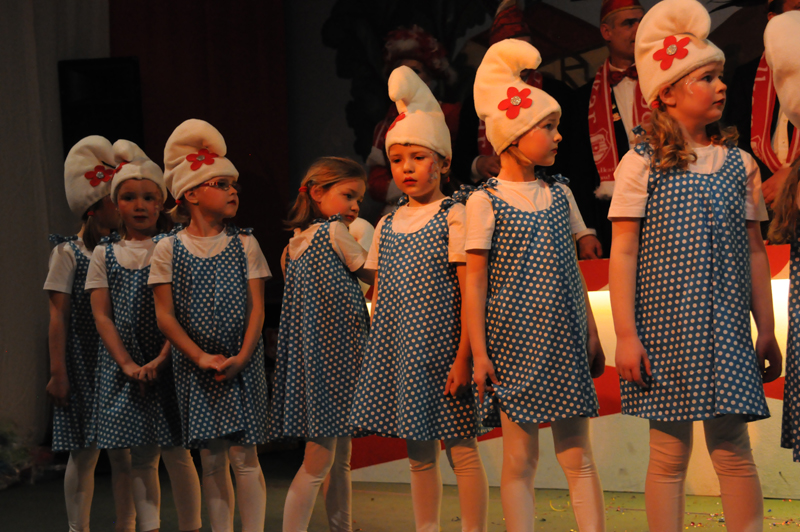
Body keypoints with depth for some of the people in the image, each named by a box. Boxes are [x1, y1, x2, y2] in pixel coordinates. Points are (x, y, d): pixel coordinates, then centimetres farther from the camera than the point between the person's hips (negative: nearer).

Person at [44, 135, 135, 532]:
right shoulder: (68, 254, -1)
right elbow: (59, 316, -5)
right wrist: (57, 372, -10)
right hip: (83, 364, -3)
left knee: (124, 452, 2)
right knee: (84, 452, 0)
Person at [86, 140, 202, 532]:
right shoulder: (105, 254, 8)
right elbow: (101, 315, 2)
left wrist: (161, 360, -16)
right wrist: (128, 364, -10)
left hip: (168, 363, -2)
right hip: (123, 365, 2)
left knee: (176, 452, 0)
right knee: (141, 456, 4)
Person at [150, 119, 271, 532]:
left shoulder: (244, 244, 3)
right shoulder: (168, 250, 1)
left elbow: (257, 306, -1)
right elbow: (165, 314, -2)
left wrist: (241, 357, -13)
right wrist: (201, 357, -12)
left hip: (242, 363, 0)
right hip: (194, 365, 0)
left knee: (243, 455, -4)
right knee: (211, 459, 5)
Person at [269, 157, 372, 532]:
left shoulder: (294, 244, 14)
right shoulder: (335, 231, -9)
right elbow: (374, 276, -2)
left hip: (310, 356, 9)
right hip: (336, 356, -9)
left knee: (340, 458, 15)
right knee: (319, 462, -8)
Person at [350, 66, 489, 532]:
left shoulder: (454, 218, -6)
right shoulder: (387, 226, 11)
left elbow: (470, 294, -10)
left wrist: (463, 357, -15)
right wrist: (378, 359, 10)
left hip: (442, 348, -5)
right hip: (400, 352, 5)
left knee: (461, 448, -2)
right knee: (419, 453, 11)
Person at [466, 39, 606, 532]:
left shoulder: (559, 193, 11)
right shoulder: (485, 201, -4)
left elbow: (573, 270, 15)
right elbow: (476, 279, -4)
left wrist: (591, 336, 13)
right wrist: (479, 351, -8)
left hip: (564, 342, 4)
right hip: (514, 339, -4)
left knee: (578, 455, 3)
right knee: (520, 456, -1)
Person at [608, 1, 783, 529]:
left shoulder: (739, 164, 9)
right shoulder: (641, 165, -1)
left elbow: (754, 251, 11)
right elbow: (623, 253, -3)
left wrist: (766, 329, 9)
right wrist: (626, 335, -8)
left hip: (725, 328, 2)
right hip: (663, 326, -2)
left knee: (732, 449, 0)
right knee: (669, 452, 3)